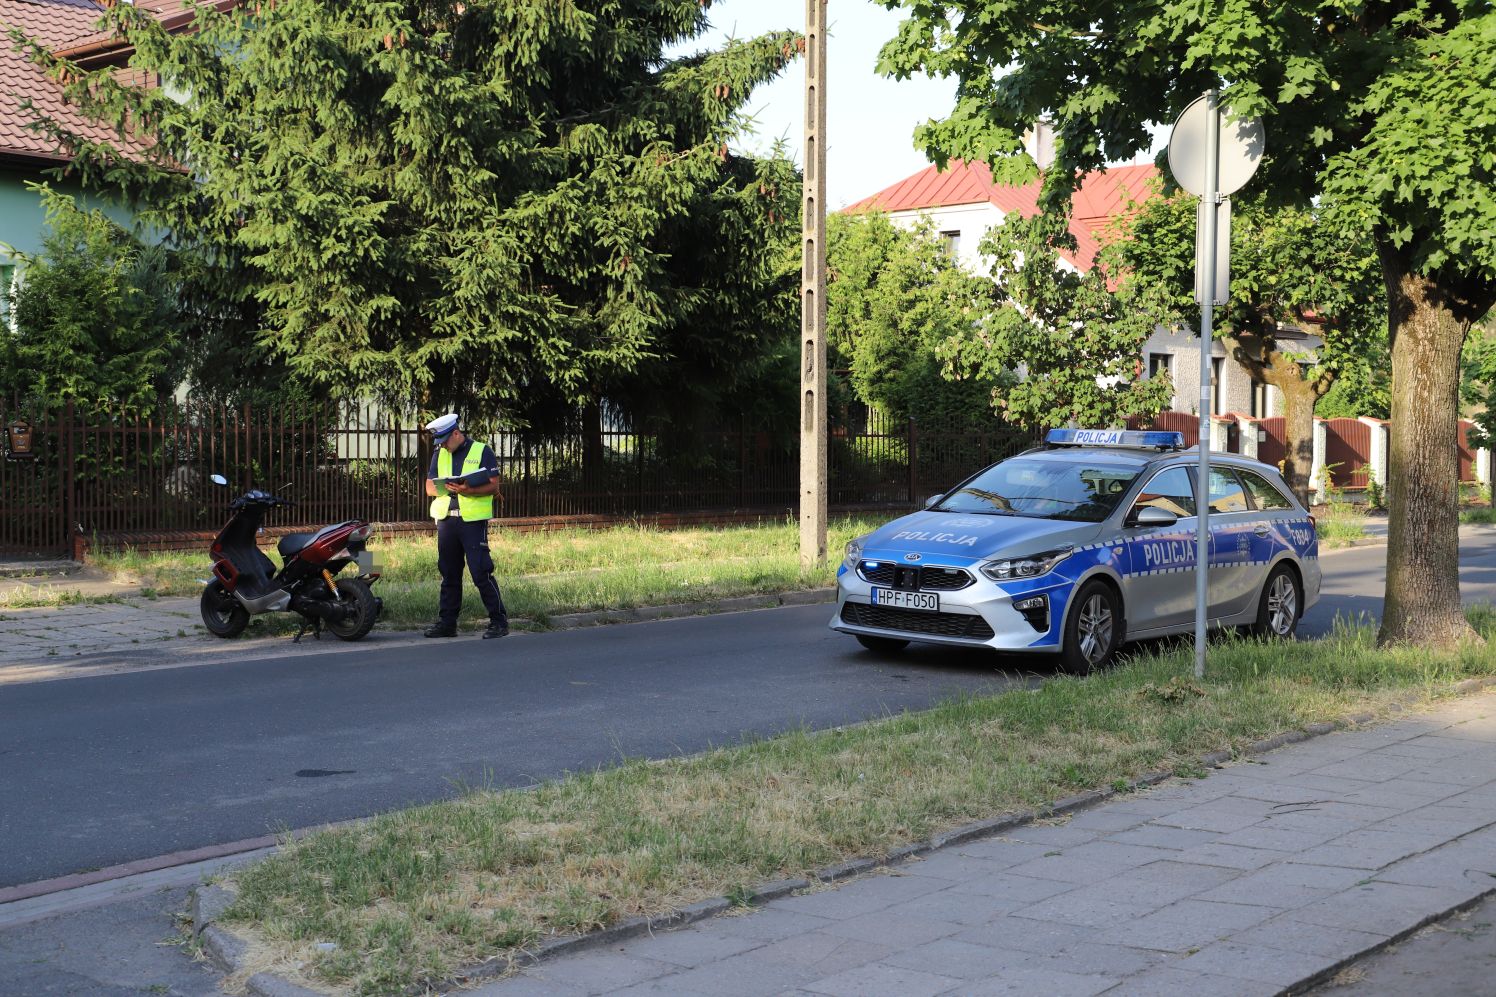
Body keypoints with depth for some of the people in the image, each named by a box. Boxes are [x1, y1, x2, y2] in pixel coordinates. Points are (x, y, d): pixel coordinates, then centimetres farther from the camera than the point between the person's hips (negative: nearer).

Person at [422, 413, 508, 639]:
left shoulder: (483, 452, 0)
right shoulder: (439, 455, 16)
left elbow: (493, 486, -6)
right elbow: (429, 487, 14)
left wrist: (469, 490, -22)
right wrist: (444, 488, -9)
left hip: (473, 520, -5)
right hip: (445, 519, 5)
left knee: (481, 573, -9)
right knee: (449, 574, 10)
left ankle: (499, 621, -3)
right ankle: (447, 622, 16)